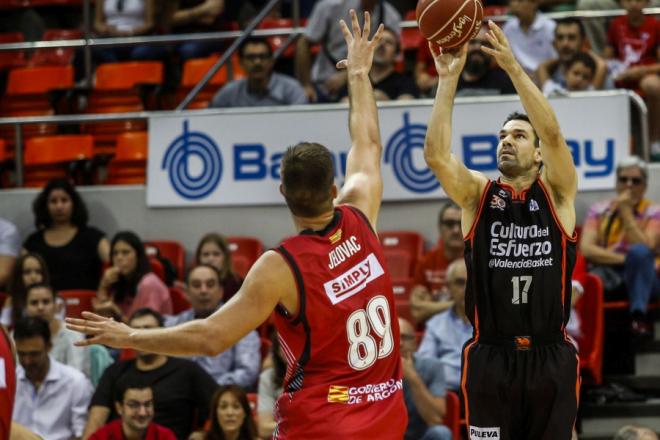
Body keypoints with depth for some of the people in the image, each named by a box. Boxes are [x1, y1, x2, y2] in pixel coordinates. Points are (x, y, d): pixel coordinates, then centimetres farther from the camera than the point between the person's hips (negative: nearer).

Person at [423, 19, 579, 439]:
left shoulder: (557, 193, 3)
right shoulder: (478, 194, 5)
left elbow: (553, 135, -15)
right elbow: (436, 154, -13)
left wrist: (513, 67, -22)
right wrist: (449, 79, -17)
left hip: (550, 357, 0)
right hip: (491, 357, 0)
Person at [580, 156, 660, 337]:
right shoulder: (599, 210, 9)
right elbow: (587, 249, -5)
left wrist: (626, 213, -13)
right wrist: (625, 259, -14)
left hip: (643, 279, -1)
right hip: (608, 275, 1)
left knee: (639, 252, -35)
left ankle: (638, 315, -37)